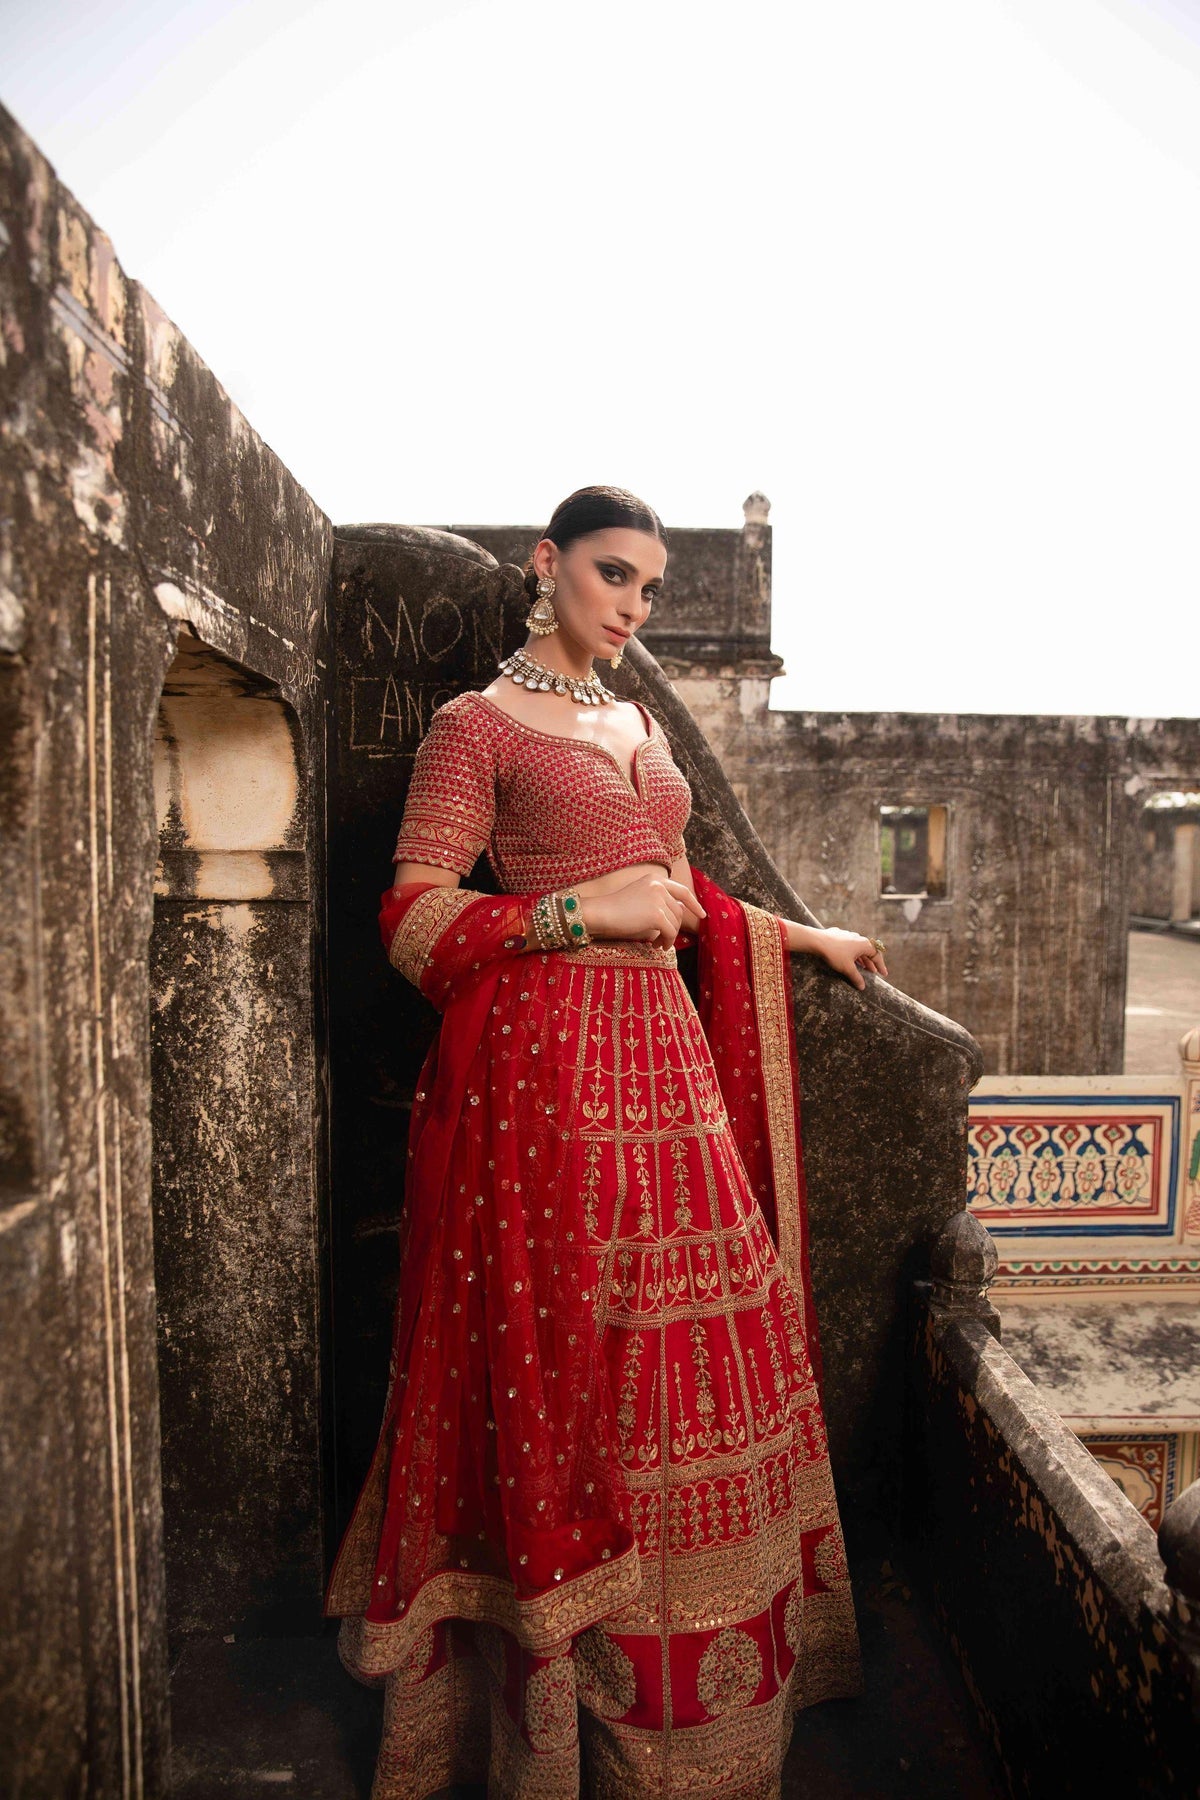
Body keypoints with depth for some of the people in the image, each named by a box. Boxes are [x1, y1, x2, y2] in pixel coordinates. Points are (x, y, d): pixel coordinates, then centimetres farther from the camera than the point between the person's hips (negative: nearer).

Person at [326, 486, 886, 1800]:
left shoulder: (640, 728, 19)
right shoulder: (477, 726, -1)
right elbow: (412, 924, -8)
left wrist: (800, 936, 25)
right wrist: (582, 912, -14)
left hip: (661, 1056, 7)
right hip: (544, 1064, -7)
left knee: (682, 1368, 12)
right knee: (561, 1370, -1)